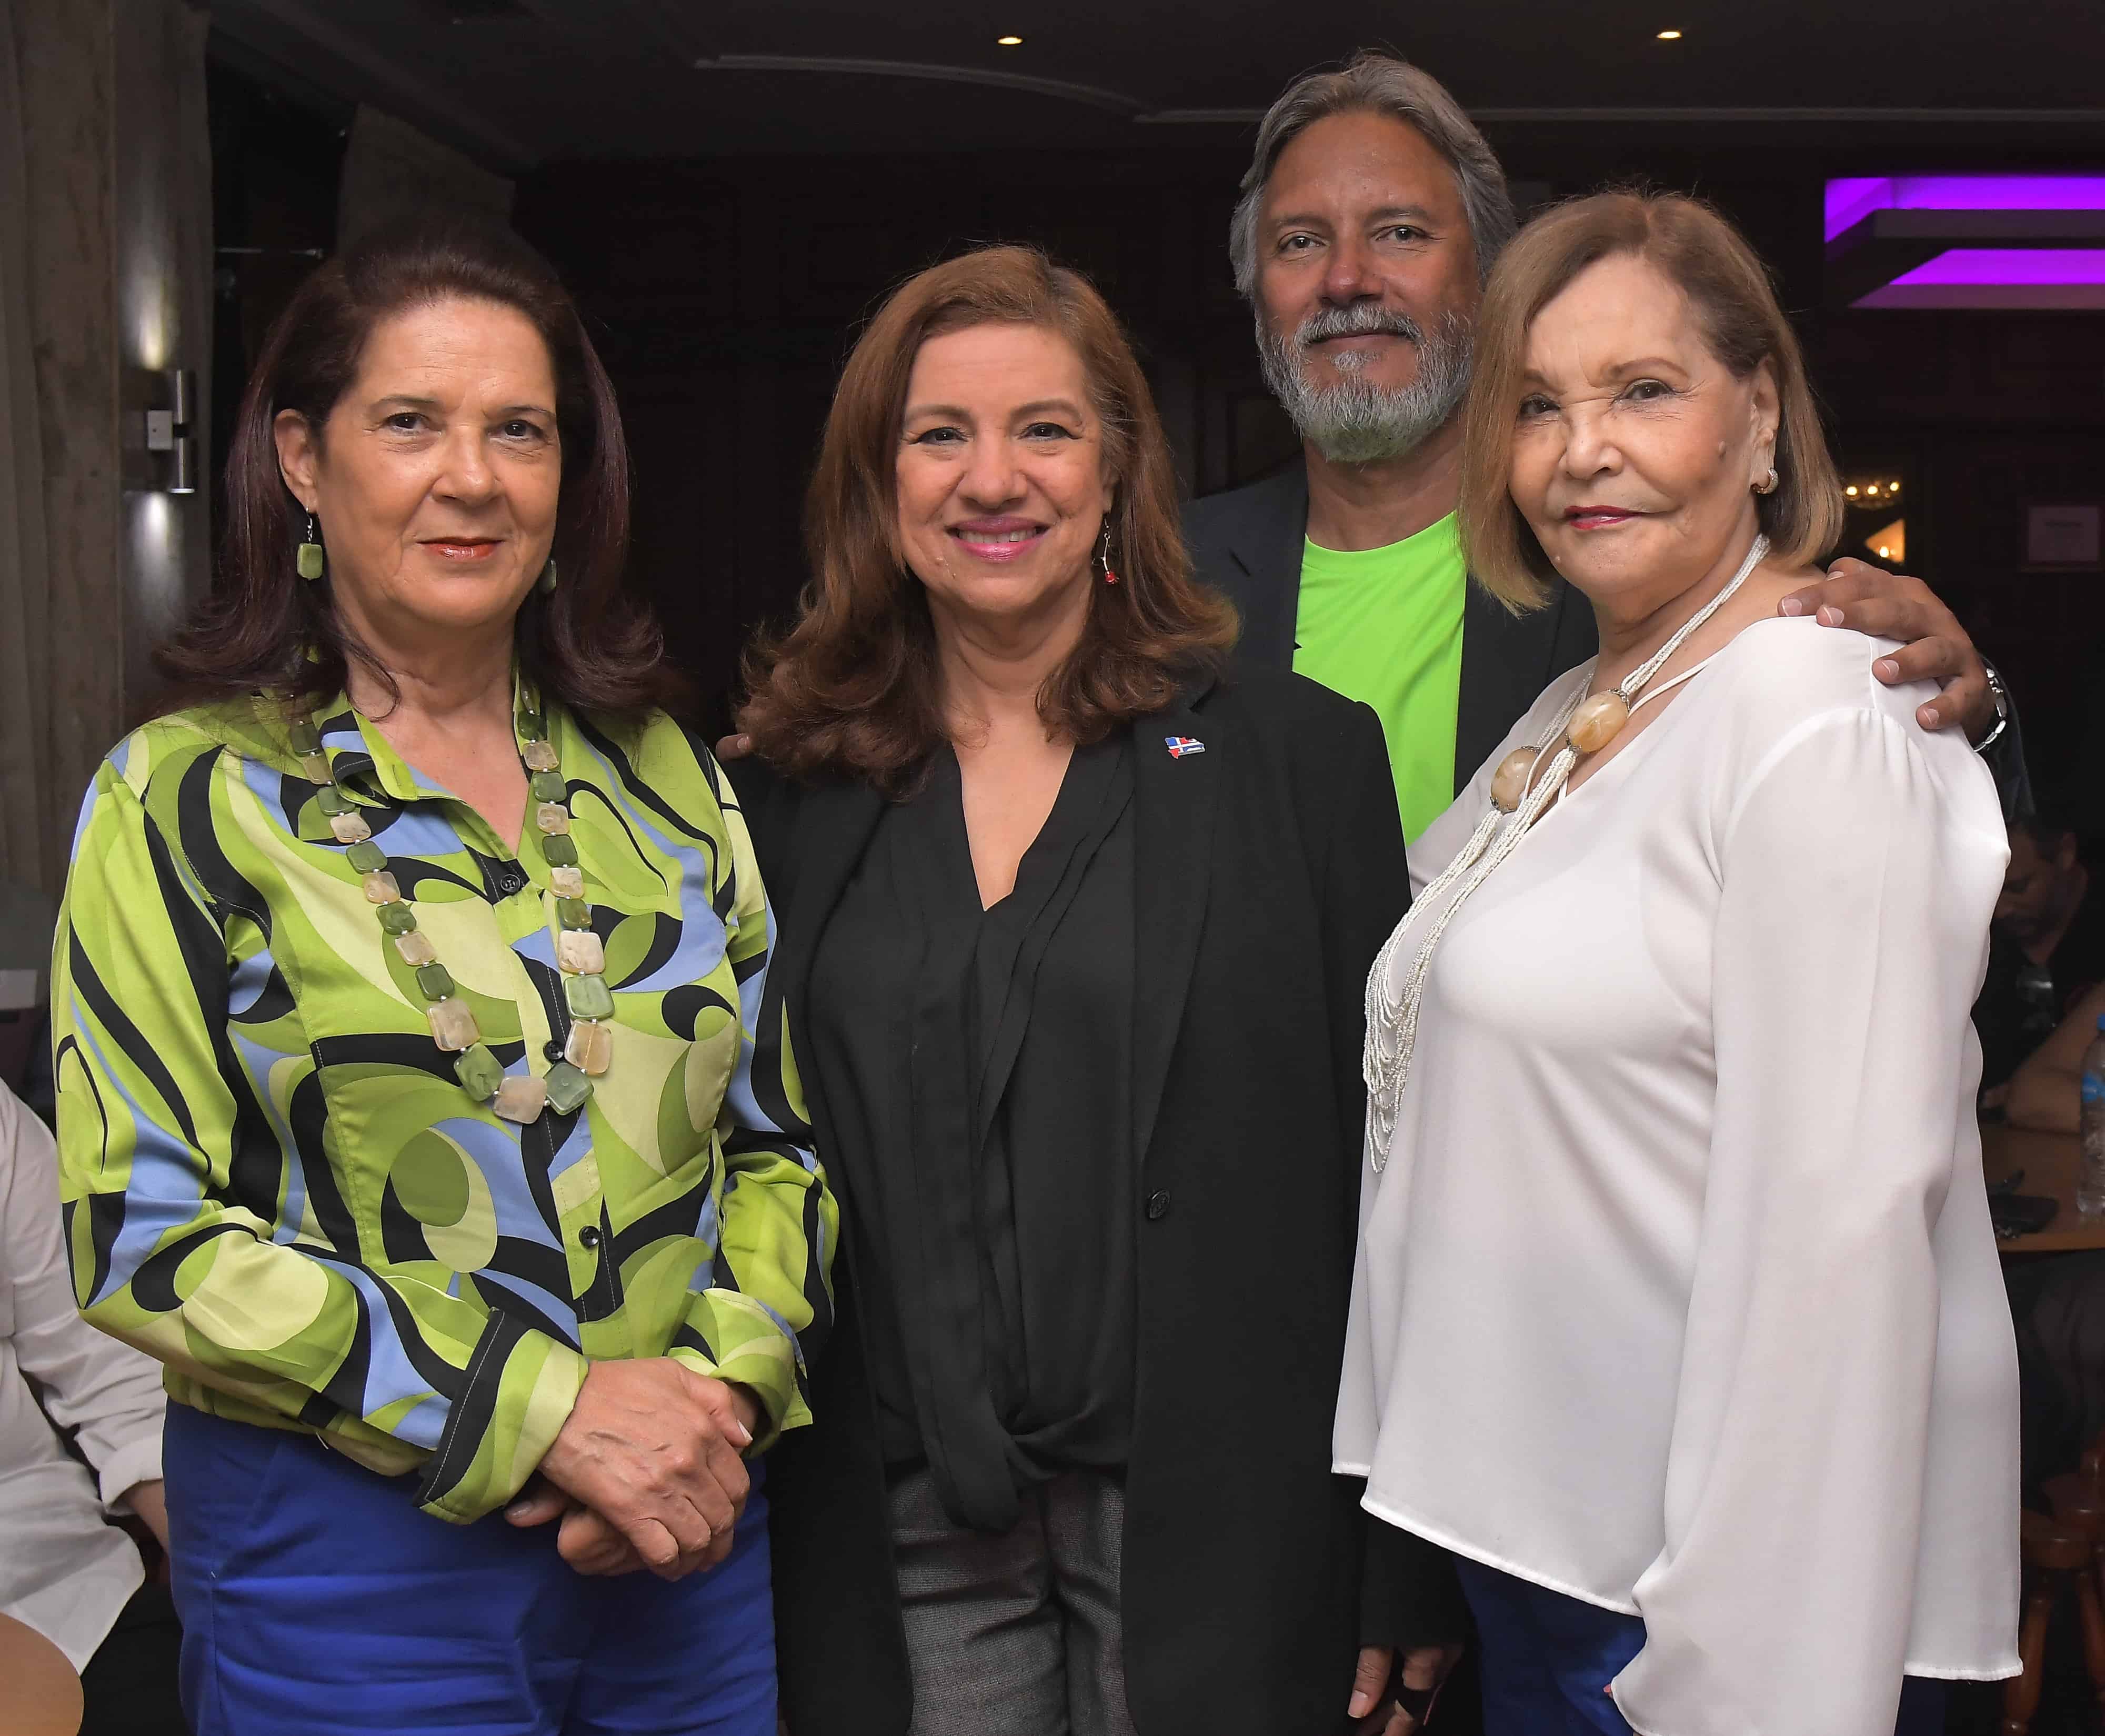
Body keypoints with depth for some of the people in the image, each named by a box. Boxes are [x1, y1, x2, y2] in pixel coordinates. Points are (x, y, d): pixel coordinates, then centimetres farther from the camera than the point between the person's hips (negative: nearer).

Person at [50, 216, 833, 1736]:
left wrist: (727, 1380, -9)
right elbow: (141, 1230, -11)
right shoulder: (190, 798, -6)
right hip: (348, 1559, -3)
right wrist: (543, 1403, -17)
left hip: (685, 1540, 4)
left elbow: (776, 1136, 10)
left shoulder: (662, 774, 6)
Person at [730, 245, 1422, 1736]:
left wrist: (1407, 1582, -5)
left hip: (1212, 1534, -2)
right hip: (901, 1536, 2)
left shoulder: (1302, 754, -2)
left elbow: (1388, 1173, -2)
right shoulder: (789, 796, 5)